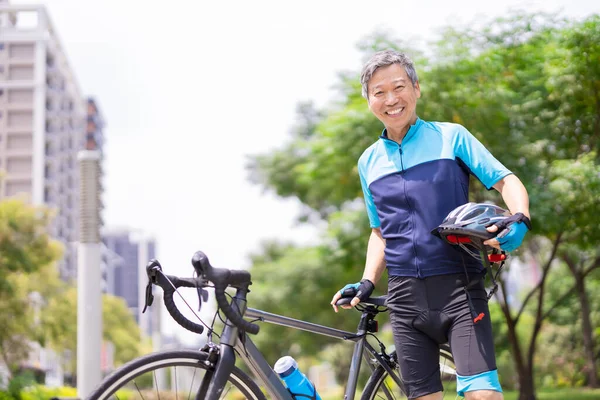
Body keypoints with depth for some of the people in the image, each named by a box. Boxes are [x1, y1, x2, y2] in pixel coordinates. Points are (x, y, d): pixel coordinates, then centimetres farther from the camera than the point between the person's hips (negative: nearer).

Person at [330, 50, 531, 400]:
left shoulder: (451, 136, 4)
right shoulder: (369, 162, 15)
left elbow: (506, 180, 1)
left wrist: (519, 220, -19)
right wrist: (367, 284, 7)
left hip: (458, 287, -4)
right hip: (406, 295, 4)